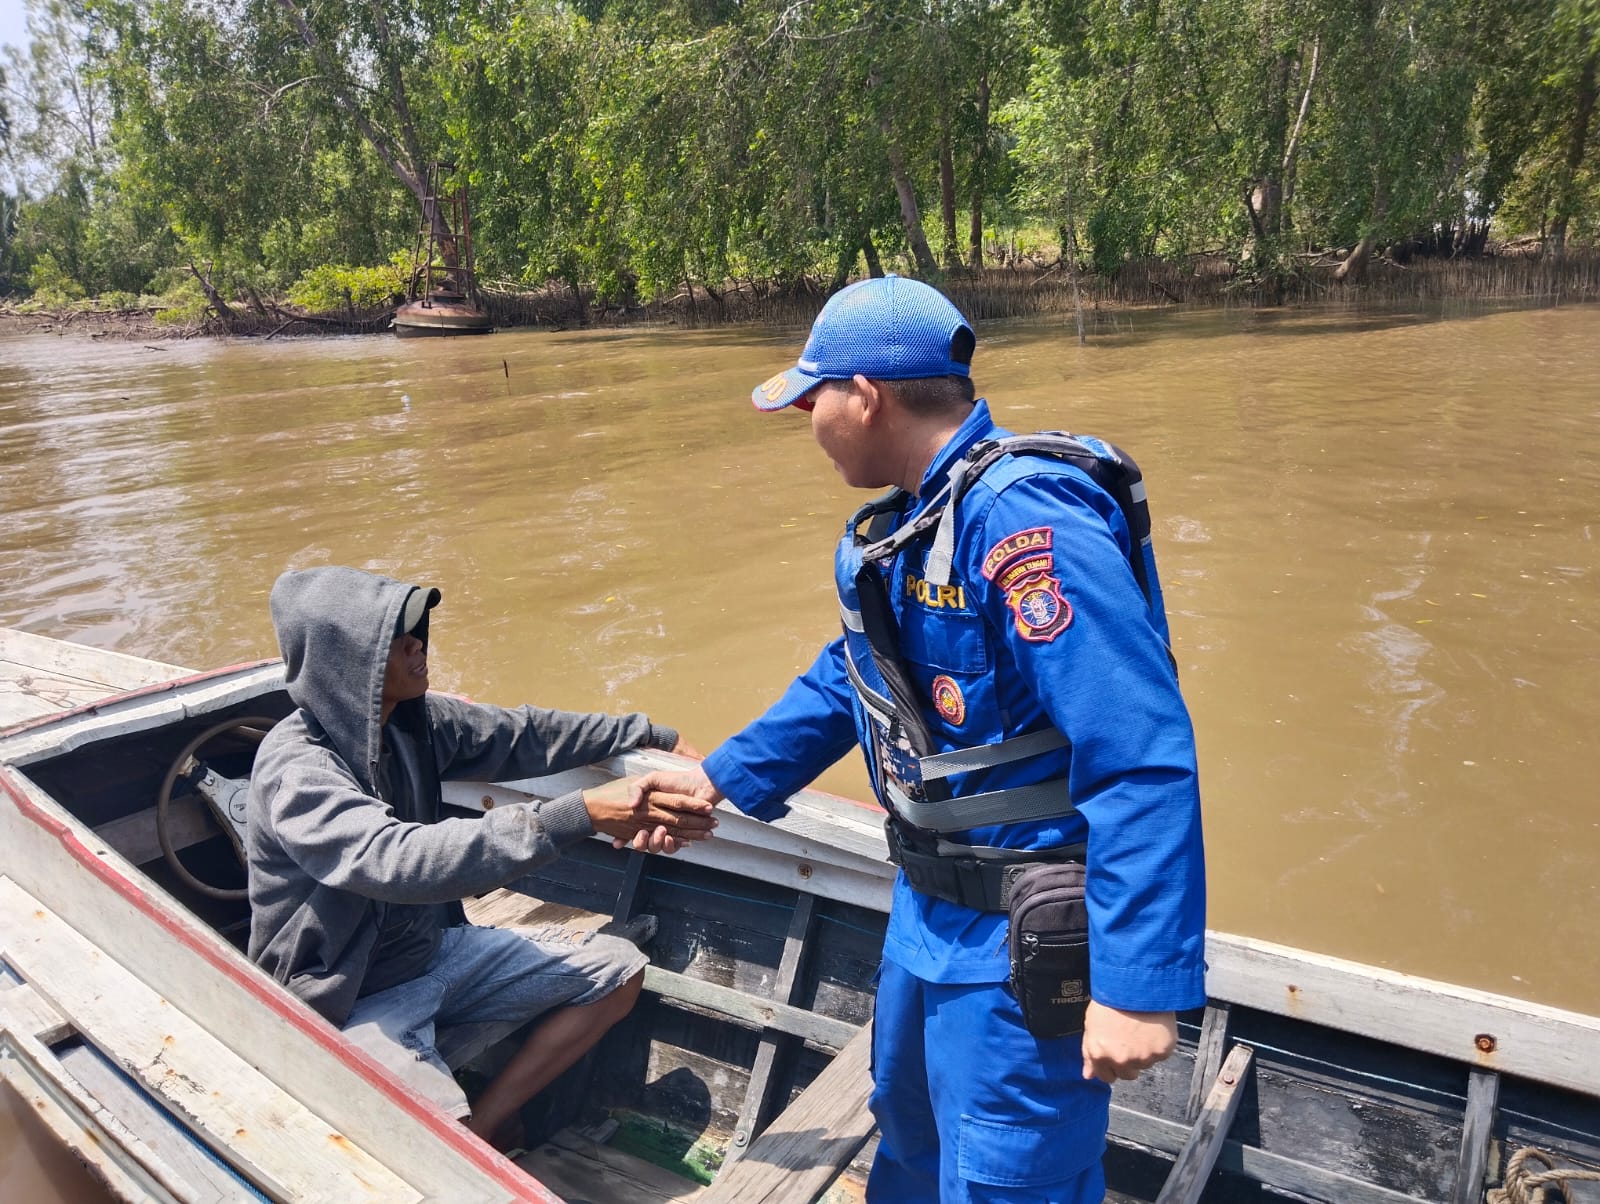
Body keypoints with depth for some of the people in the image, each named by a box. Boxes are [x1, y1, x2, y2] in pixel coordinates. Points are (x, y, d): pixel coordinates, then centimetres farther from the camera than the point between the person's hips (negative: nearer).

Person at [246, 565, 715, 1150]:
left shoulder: (412, 719, -5)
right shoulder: (295, 770, -26)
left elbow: (522, 734, 8)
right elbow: (400, 859, -41)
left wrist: (654, 736, 12)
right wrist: (582, 814, -47)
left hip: (434, 950, 8)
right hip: (353, 1000, -8)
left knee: (617, 970, 4)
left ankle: (484, 1121, 3)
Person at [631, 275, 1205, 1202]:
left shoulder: (1025, 525, -29)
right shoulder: (905, 523, 2)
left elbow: (1142, 763, -32)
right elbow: (851, 678, 16)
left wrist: (1141, 986, -30)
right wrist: (721, 779, 19)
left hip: (1028, 939, -9)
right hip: (931, 907, 9)